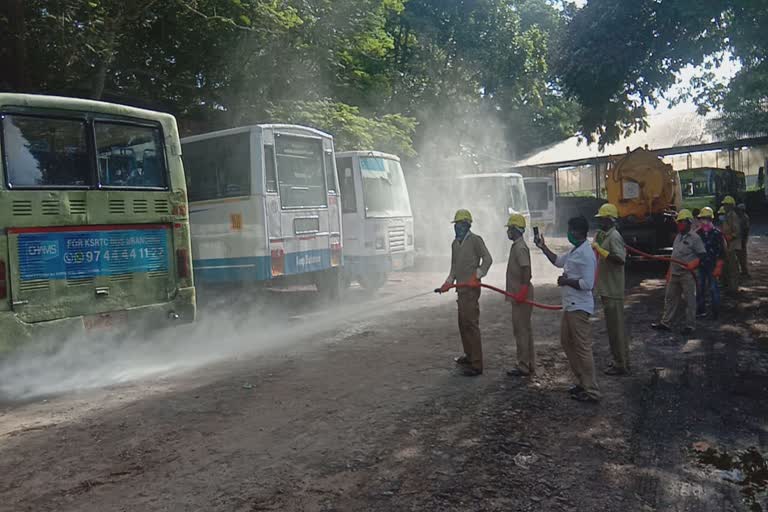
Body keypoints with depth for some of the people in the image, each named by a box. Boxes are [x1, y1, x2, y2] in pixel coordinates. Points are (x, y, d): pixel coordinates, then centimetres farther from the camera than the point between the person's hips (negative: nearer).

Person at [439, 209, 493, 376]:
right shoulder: (455, 243, 16)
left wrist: (477, 276, -23)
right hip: (461, 288, 9)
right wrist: (448, 282, 12)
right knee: (463, 324, 18)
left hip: (471, 288, -9)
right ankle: (469, 356, 33)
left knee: (471, 324, -11)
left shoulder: (475, 240, -9)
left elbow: (487, 259, -15)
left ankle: (477, 365, -9)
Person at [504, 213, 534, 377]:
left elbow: (526, 270, -25)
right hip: (520, 295, 10)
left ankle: (523, 367, 2)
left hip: (521, 296, -10)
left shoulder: (520, 247, -16)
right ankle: (529, 366, 22)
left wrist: (522, 291, -25)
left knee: (521, 330, -4)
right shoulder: (518, 246, 15)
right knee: (525, 330, 14)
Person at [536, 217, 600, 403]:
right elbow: (558, 261, 29)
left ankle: (591, 392, 4)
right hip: (569, 305, 11)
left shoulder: (586, 254, -20)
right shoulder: (574, 251, 11)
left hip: (579, 308, -11)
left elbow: (587, 284, -25)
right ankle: (582, 382, 29)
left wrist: (566, 281, -14)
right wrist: (543, 247, 23)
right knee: (567, 343, 18)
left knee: (583, 348, -4)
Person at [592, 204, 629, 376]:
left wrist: (598, 249, -24)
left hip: (613, 291, -10)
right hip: (607, 290, 10)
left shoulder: (614, 236, -15)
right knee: (615, 327, 17)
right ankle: (621, 360, 28)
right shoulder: (604, 236, 15)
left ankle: (621, 365, 4)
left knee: (615, 328, -4)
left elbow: (620, 258, -27)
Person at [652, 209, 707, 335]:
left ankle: (690, 325, 10)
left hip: (687, 274, -8)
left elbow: (703, 254, -10)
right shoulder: (678, 236, 15)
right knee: (670, 298, 11)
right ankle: (666, 323, 18)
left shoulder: (694, 238, -8)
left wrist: (694, 264, -26)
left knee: (689, 300, 1)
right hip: (675, 273, 8)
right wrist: (669, 272, 19)